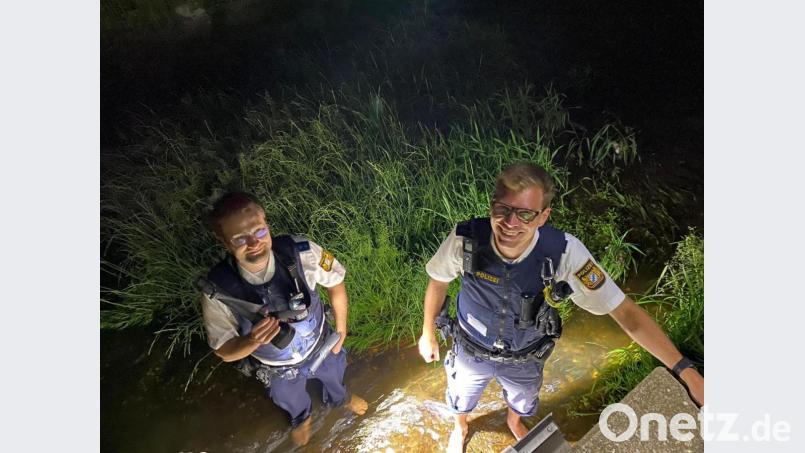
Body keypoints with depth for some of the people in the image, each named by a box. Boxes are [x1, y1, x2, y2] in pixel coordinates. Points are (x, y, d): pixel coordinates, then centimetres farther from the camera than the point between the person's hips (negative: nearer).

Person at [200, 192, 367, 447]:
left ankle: (339, 399, 74)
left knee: (333, 377, 35)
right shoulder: (217, 292, -35)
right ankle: (301, 418, 73)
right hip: (278, 369, 0)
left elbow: (335, 282, -15)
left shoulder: (302, 253, -37)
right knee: (291, 401, 34)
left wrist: (341, 329, -6)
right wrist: (252, 341, -40)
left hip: (320, 346, 1)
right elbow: (225, 352, -19)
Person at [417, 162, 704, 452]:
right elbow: (439, 280, -14)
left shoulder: (564, 252, -36)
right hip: (471, 349, 0)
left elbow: (624, 310, -28)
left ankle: (514, 422, 72)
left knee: (521, 400, 35)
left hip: (526, 357, 1)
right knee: (461, 398, 31)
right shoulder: (465, 239, -35)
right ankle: (460, 428, 68)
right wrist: (428, 332, -3)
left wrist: (684, 369, -33)